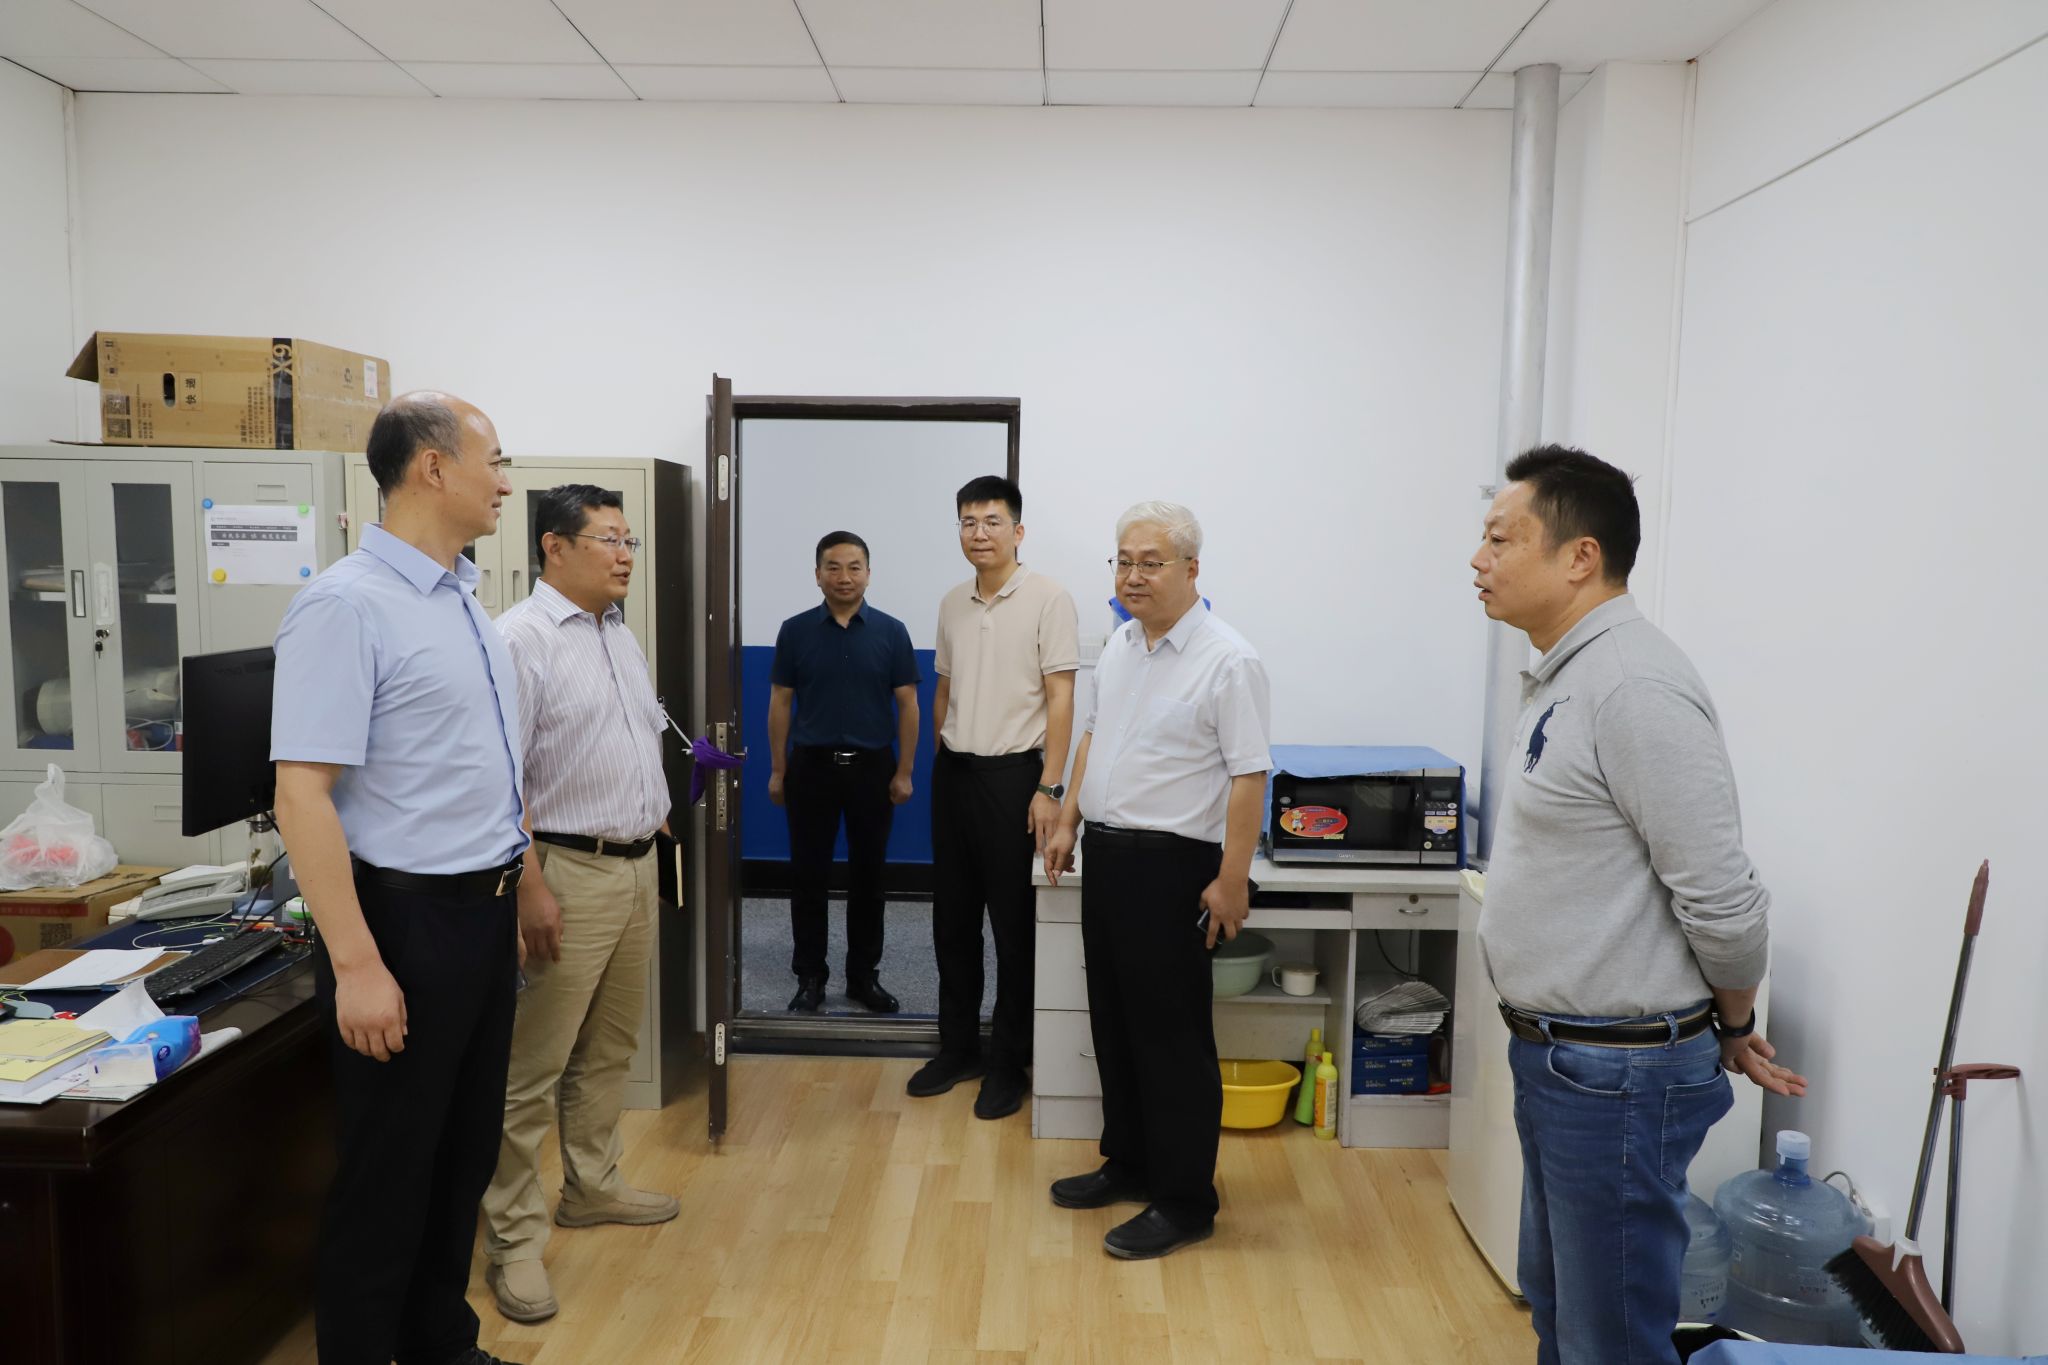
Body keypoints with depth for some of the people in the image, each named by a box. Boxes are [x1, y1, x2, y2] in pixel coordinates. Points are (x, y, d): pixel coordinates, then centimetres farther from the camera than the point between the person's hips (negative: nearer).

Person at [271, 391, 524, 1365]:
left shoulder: (465, 601, 10)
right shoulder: (347, 607, -17)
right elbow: (302, 793, -21)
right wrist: (357, 964, -23)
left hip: (484, 915, 8)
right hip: (406, 919, -8)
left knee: (464, 1157, 20)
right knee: (389, 1175, 7)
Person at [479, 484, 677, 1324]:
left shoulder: (622, 636, 13)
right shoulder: (521, 639, -13)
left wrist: (657, 812, 14)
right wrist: (530, 888, -22)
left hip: (636, 863, 9)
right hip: (569, 870, -8)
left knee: (609, 1050, 19)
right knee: (533, 1067, 0)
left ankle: (592, 1187, 34)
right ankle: (514, 1236, 11)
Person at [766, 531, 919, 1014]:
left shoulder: (891, 631, 0)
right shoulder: (795, 631, 1)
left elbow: (907, 704, 1)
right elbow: (780, 703, 4)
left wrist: (904, 771, -4)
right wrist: (777, 769, 0)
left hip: (872, 766, 0)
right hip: (811, 765, 0)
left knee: (868, 875, 7)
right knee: (808, 875, 5)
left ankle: (864, 975, 20)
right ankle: (809, 976, 17)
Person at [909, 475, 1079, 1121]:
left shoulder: (1047, 599, -8)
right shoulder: (952, 603, 9)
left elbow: (1060, 697, -11)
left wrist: (1048, 788, -16)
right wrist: (942, 764, 15)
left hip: (1012, 775, -6)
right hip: (953, 774, 6)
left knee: (1014, 925, 2)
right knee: (952, 918, 13)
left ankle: (1009, 1063, 16)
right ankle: (958, 1047, 28)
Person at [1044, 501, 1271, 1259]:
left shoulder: (1226, 661, -16)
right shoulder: (1118, 644, 9)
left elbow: (1249, 776, -18)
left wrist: (1232, 879, -20)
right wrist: (1069, 822, 16)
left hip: (1170, 867, -8)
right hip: (1106, 854, 8)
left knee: (1172, 1034, 1)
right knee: (1114, 1021, 17)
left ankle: (1184, 1201, 15)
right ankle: (1129, 1163, 33)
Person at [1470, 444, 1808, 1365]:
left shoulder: (1634, 687, -22)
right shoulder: (1563, 677, 9)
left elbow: (1722, 898, -21)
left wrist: (1735, 1029, -4)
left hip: (1615, 1077, -9)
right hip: (1551, 1054, 10)